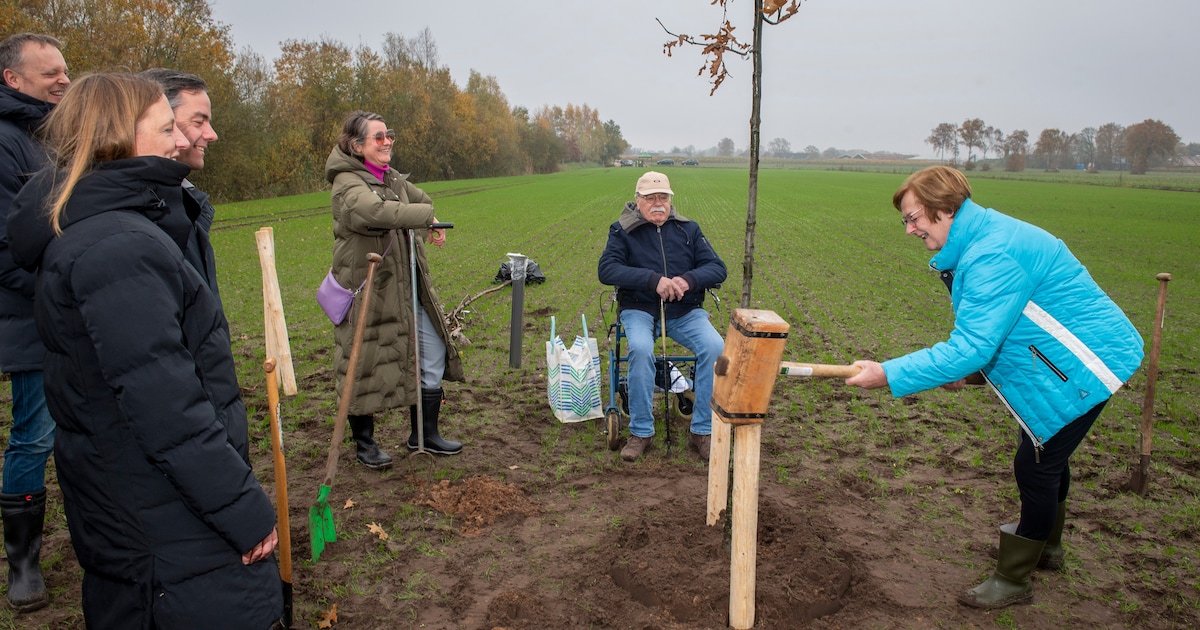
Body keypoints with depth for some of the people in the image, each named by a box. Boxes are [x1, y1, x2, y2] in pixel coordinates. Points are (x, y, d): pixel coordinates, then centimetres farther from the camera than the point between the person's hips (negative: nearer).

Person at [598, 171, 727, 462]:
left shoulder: (688, 229, 9)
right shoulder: (622, 231, 2)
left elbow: (717, 268, 1)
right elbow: (606, 270, -14)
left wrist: (688, 280, -21)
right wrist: (653, 280, -26)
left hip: (685, 311, 2)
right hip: (640, 310, -2)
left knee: (715, 347, -26)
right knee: (640, 348, -34)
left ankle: (702, 431, -13)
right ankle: (640, 432, -17)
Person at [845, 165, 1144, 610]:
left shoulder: (993, 255, -30)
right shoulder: (979, 243, 5)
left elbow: (971, 346, -34)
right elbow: (989, 332, 14)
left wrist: (889, 375, -32)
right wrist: (968, 371, 1)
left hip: (1084, 366, -11)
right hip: (1060, 361, 11)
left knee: (1036, 466, -3)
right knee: (1046, 456, 24)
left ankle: (1013, 580, 13)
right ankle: (1046, 545, 46)